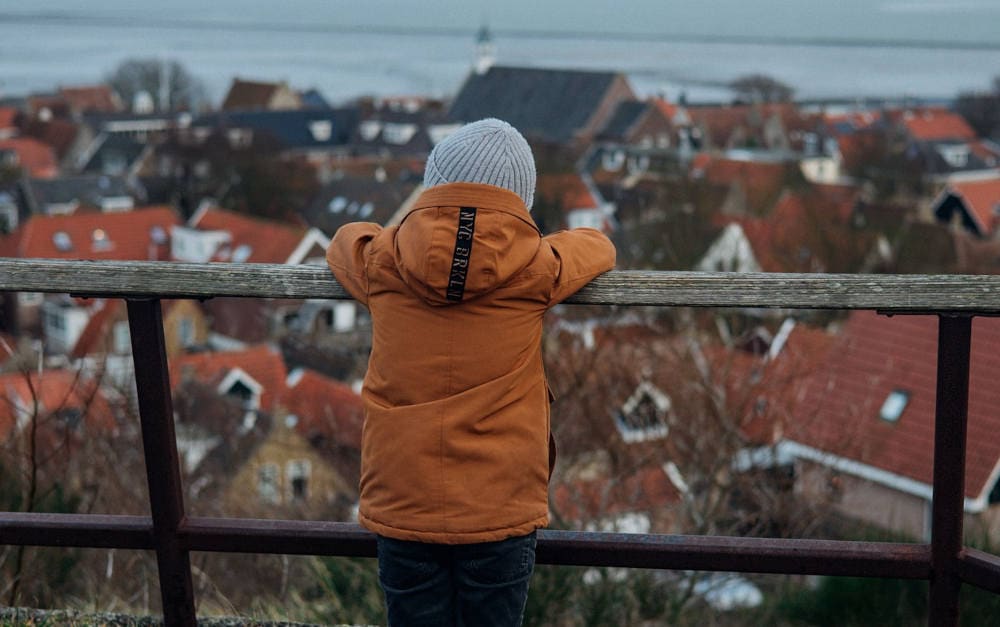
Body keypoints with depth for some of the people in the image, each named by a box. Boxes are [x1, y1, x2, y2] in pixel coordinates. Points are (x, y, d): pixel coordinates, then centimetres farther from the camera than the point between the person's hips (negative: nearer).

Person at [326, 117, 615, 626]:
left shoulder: (382, 263, -5)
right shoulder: (534, 268, -9)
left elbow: (345, 240, 18)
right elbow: (597, 246, 12)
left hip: (401, 507, 1)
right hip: (501, 508, -1)